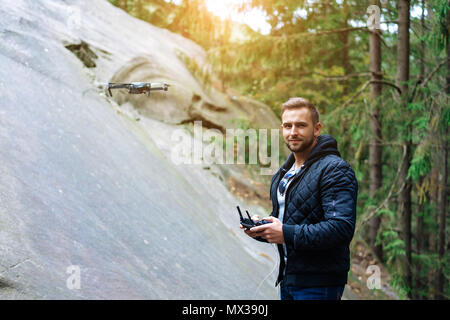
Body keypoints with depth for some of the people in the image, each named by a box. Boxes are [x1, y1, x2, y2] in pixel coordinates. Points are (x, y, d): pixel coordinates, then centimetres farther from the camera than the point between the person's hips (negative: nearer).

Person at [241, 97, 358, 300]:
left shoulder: (335, 170, -13)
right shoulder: (283, 174, 16)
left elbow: (342, 228, -24)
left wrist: (287, 233, -24)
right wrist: (260, 227, 4)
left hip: (319, 285, -8)